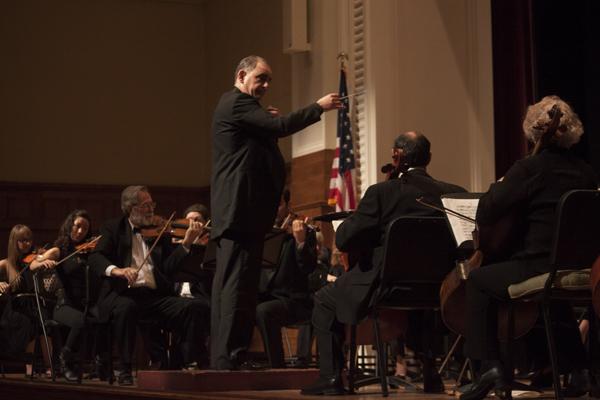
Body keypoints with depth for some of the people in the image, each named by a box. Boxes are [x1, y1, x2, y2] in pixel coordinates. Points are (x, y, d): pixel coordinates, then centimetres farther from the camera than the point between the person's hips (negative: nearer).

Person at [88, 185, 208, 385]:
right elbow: (95, 258, -5)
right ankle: (125, 371, -26)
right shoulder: (113, 229, 12)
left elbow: (168, 267, 5)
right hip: (123, 294, -3)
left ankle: (190, 365, -17)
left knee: (194, 307, -22)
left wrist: (186, 243, -8)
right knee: (126, 308, -38)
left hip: (156, 295, 3)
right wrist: (116, 270, -26)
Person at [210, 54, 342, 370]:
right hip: (241, 210, -11)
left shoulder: (235, 105, 24)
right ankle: (228, 359, -13)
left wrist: (268, 119, 10)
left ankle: (221, 358, 12)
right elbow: (281, 126, -18)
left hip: (232, 211, 11)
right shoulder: (238, 102, -8)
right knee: (238, 284, -12)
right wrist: (319, 107, -9)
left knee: (228, 284, 9)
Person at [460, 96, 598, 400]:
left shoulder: (529, 168, -11)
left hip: (539, 270, -7)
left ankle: (489, 364, 6)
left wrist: (499, 185, 9)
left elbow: (484, 215, -10)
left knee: (478, 280, 15)